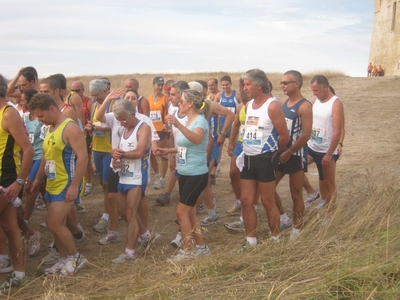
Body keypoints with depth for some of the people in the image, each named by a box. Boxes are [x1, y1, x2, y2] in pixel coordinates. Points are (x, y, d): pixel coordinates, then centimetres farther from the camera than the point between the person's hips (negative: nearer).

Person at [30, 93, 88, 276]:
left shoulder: (70, 128, -16)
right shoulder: (50, 129, 12)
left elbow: (82, 157, -22)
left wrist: (74, 186, -25)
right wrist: (38, 179, 23)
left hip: (66, 186, -9)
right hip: (51, 186, 9)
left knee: (54, 224, -10)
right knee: (57, 224, 11)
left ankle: (75, 257, 7)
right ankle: (65, 259, 23)